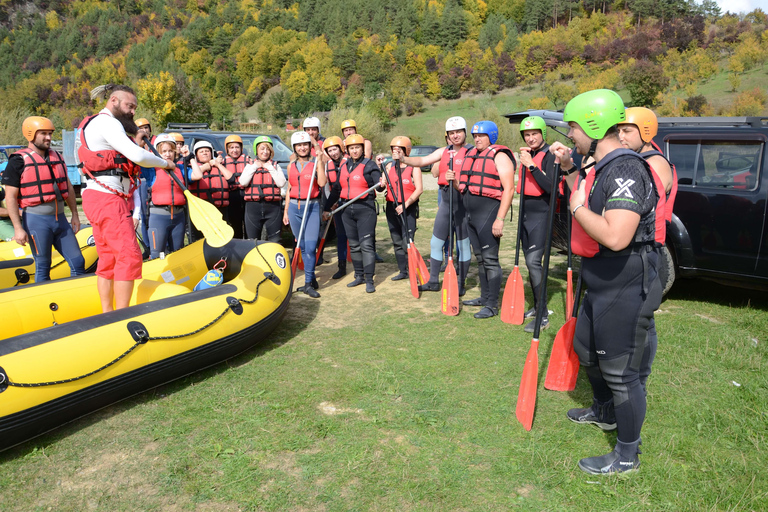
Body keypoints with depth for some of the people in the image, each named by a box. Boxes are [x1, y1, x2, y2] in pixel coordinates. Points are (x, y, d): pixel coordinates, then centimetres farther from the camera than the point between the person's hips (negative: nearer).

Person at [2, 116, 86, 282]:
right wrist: (18, 228, -13)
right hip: (36, 220, -6)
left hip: (60, 218, 6)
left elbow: (68, 188, 20)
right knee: (43, 266, 2)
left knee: (78, 262, 3)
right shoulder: (18, 161, -5)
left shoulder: (57, 157, 13)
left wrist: (75, 215, 16)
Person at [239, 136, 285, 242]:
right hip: (253, 207, 1)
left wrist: (270, 168, -3)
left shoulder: (275, 166, 12)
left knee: (275, 241, -2)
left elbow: (281, 183, -5)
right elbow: (243, 182, -5)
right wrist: (255, 167, -1)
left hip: (272, 207, 0)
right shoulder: (250, 165, 13)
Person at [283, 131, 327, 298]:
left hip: (312, 207, -4)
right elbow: (289, 189, 17)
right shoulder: (291, 166, 12)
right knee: (302, 246, 8)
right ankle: (312, 278, 20)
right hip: (294, 207, 4)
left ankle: (309, 284, -5)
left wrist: (320, 160, -15)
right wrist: (286, 211, 14)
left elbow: (322, 183, -16)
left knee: (310, 246, -11)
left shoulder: (315, 163, 0)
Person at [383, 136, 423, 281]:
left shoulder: (413, 167, -6)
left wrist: (405, 205, -18)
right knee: (397, 242, 11)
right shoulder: (389, 166, 11)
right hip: (392, 207, 6)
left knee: (407, 243, -11)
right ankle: (403, 271, 21)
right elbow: (382, 185, 6)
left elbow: (419, 189, -13)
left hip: (408, 208, -6)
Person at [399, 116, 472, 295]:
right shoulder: (443, 152, 11)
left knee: (463, 245, 3)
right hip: (445, 202, 6)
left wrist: (456, 180, -33)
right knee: (435, 243, 12)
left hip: (462, 202, -6)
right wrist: (404, 159, -14)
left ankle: (460, 284, 14)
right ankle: (433, 281, 25)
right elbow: (422, 161, 2)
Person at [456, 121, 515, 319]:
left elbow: (509, 189, -17)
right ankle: (484, 297, 26)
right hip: (471, 214, 8)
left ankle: (492, 305, 1)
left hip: (488, 213, -8)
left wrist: (500, 219, -23)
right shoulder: (471, 155, 17)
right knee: (480, 258, 15)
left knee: (490, 259, -6)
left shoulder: (499, 156, -8)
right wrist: (455, 182, 4)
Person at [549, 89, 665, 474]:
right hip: (602, 287, 11)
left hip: (625, 293, -11)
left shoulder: (625, 170, -25)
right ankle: (605, 413, 51)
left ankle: (627, 456, 22)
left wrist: (577, 208, -21)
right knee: (587, 351, 27)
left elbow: (616, 237, -37)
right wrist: (569, 169, 15)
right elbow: (591, 205, 26)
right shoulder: (605, 167, 8)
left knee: (622, 372, 3)